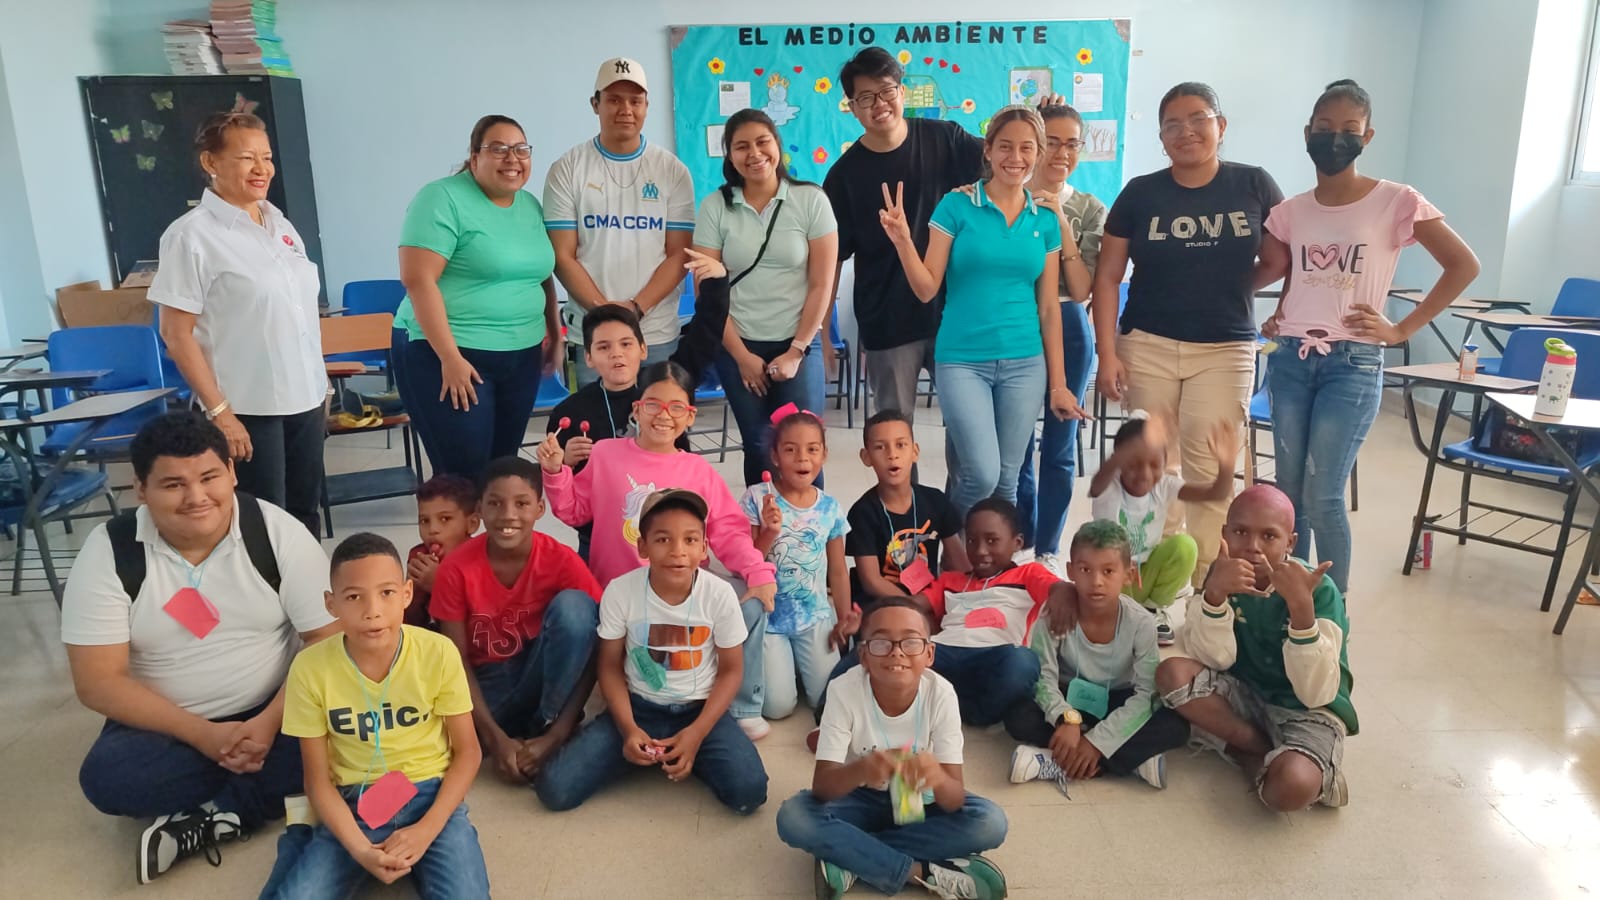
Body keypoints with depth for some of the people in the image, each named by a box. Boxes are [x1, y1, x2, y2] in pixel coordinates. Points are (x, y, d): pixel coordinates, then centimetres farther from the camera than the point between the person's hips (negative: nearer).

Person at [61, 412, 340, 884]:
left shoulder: (277, 532, -13)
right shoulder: (108, 552, -12)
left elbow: (330, 644, -12)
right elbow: (98, 681, -13)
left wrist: (271, 722, -24)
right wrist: (200, 733, -22)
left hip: (273, 712, 0)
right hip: (166, 723, 1)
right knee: (105, 777, -29)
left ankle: (209, 818, -18)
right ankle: (275, 789, -16)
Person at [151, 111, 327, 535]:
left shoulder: (280, 224, 9)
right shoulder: (192, 235, -11)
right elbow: (176, 335, -12)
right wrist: (217, 411, -16)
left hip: (305, 398, 6)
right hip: (248, 408, -6)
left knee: (305, 515, 15)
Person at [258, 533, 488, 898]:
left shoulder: (438, 653, -13)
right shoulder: (310, 668, -11)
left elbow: (467, 751, -3)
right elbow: (318, 779, -3)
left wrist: (425, 831, -16)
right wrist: (360, 848, -18)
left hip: (428, 794, 0)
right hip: (353, 804, 0)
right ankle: (302, 839, 5)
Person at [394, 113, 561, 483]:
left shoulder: (531, 206, 12)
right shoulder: (443, 199, -10)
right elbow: (418, 280, -17)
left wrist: (553, 332, 14)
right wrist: (450, 357, -21)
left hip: (521, 357, 7)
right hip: (446, 355, -7)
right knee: (465, 473, -7)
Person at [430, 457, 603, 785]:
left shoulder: (562, 561, -18)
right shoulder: (456, 569, -16)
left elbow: (592, 654, -15)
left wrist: (556, 733, -24)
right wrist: (495, 738, -21)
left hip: (544, 677, 0)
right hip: (484, 685, 1)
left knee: (573, 606, -30)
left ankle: (545, 725, -15)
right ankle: (512, 733, -4)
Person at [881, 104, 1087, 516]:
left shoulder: (1046, 220, 7)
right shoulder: (957, 206, -3)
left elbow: (1048, 307, 9)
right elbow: (927, 290, -4)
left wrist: (1058, 383, 7)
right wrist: (903, 241, -22)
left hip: (1024, 364, 4)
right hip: (962, 360, -3)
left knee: (1006, 480, 8)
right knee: (982, 475, -13)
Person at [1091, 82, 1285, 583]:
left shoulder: (1254, 186, 2)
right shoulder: (1140, 194, 1)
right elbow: (1107, 276, 1)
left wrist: (1233, 290, 3)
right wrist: (1106, 354, -5)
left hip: (1225, 349, 0)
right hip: (1147, 346, 1)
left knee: (1209, 470, -5)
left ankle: (1203, 578, 6)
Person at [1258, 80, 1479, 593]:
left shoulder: (1396, 202, -5)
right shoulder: (1290, 211, 7)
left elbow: (1463, 265, -2)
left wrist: (1402, 330, -6)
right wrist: (1277, 318, 7)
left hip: (1353, 363, -4)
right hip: (1290, 360, 4)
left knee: (1322, 496, -8)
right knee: (1287, 491, 8)